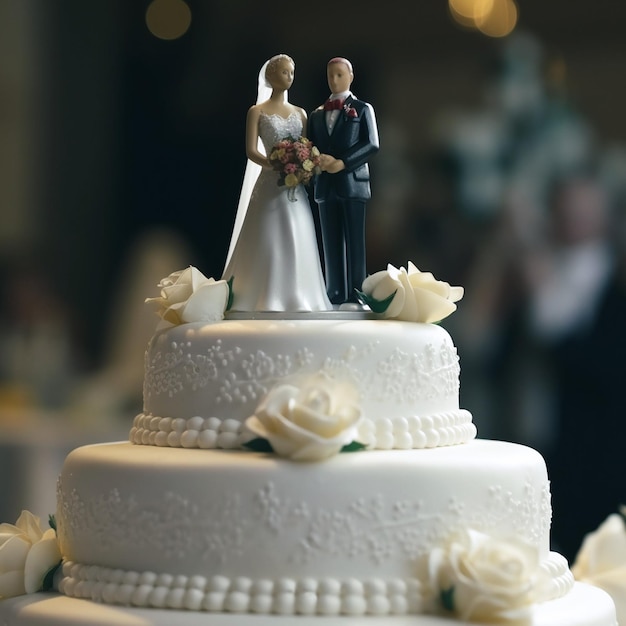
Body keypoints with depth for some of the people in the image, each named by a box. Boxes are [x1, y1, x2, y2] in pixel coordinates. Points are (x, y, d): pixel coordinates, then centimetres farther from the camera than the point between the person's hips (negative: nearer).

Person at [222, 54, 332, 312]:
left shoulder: (299, 113, 14)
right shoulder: (257, 111, 1)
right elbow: (251, 151, -8)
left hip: (296, 187, 5)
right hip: (270, 184, -5)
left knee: (297, 242, 2)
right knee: (267, 241, -6)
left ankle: (295, 298, 6)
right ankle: (266, 299, -3)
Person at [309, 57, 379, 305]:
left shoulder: (362, 109, 6)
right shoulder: (317, 114, 19)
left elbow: (371, 144, -5)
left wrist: (342, 163, -14)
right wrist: (318, 161, -9)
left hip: (353, 182, -4)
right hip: (326, 185, 4)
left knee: (355, 243, -4)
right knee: (331, 244, 4)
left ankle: (355, 296, -2)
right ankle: (335, 296, 6)